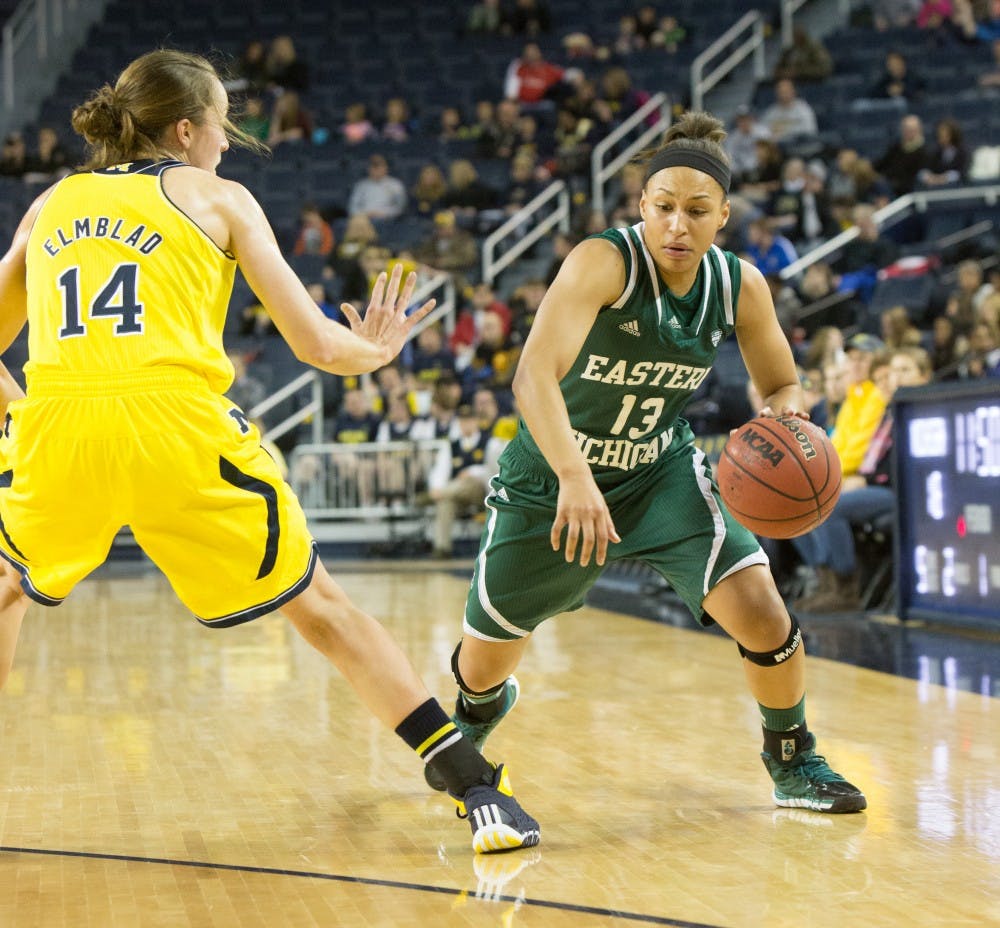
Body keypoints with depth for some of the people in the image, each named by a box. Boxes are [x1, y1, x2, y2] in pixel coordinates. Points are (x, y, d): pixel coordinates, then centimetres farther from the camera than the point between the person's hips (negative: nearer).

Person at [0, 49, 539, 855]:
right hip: (179, 425, -2)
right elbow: (316, 343, 9)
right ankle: (479, 790, 9)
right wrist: (375, 349, 31)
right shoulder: (218, 198, 16)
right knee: (319, 606, 12)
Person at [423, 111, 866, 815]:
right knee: (485, 658, 12)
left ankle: (794, 763, 10)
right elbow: (534, 376, -40)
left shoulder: (740, 285, -12)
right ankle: (482, 705, 53)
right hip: (554, 477, -2)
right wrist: (575, 480, -55)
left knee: (758, 607, -18)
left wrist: (779, 430, -23)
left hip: (662, 471, 3)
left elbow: (784, 388, 2)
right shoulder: (604, 262, -28)